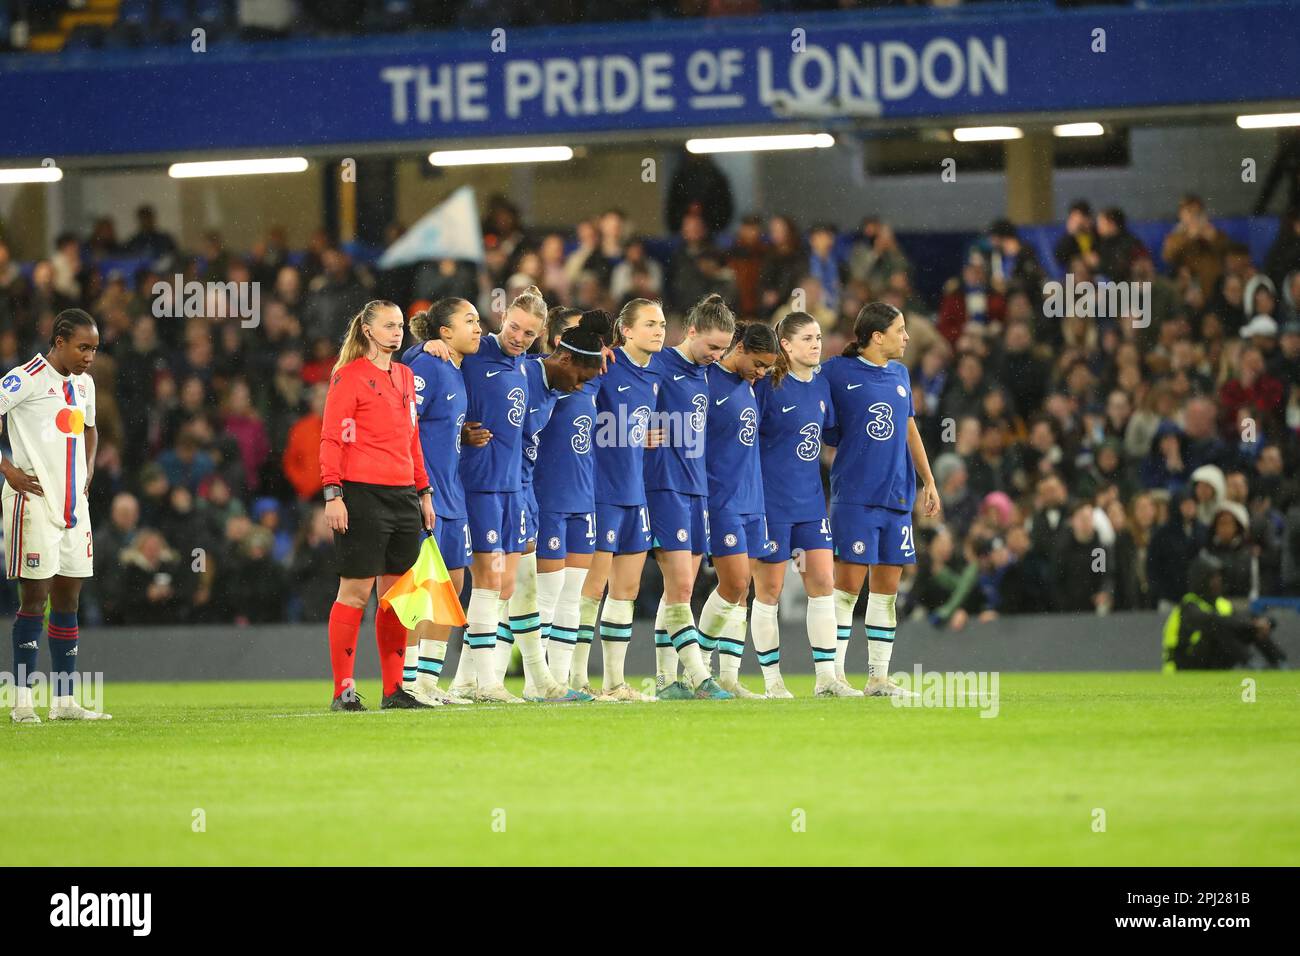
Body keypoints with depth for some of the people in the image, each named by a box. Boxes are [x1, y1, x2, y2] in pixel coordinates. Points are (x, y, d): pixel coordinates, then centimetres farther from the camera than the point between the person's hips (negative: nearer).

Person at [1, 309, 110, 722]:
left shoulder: (84, 384, 14)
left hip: (73, 504, 8)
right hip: (33, 501, -8)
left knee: (68, 599, 8)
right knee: (34, 598, -7)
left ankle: (65, 701, 12)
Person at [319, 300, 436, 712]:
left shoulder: (405, 376, 18)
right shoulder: (348, 376, -4)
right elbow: (332, 439, -8)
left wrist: (424, 492, 18)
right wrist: (333, 494, -16)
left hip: (404, 496, 7)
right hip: (363, 496, -7)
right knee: (355, 591, -5)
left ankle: (393, 690, 12)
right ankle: (343, 690, -2)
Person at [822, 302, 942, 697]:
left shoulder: (899, 374, 13)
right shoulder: (836, 372, -6)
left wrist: (928, 480, 20)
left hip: (896, 497, 6)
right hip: (854, 497, -6)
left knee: (887, 587, 8)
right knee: (848, 583, -8)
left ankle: (878, 677, 13)